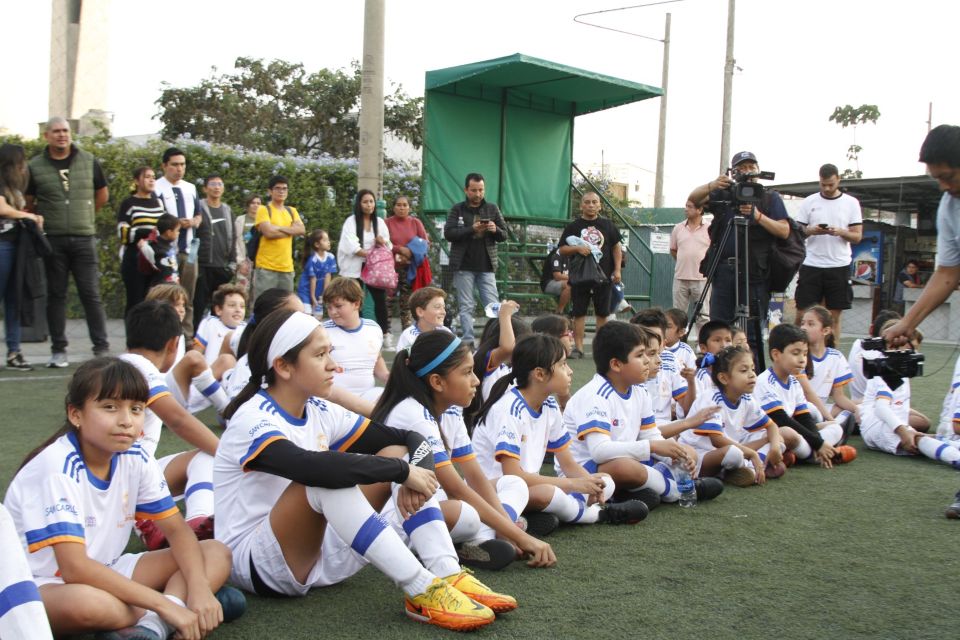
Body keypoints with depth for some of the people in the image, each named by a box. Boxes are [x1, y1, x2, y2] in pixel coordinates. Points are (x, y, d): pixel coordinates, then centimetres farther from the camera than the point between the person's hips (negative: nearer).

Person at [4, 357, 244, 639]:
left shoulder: (135, 456, -5)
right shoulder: (59, 468, -24)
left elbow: (177, 529, 0)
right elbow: (74, 568, -31)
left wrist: (199, 586, -20)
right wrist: (164, 604, -31)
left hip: (104, 573, 7)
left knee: (217, 553, -5)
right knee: (85, 603, -42)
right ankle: (175, 597, -15)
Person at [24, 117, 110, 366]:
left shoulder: (89, 161, 6)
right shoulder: (35, 166, 3)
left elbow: (103, 195, 16)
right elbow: (28, 203, 11)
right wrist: (45, 219, 4)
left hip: (84, 238, 0)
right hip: (52, 240, 0)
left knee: (91, 294, -2)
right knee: (56, 295, 5)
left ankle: (102, 348, 3)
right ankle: (58, 350, 11)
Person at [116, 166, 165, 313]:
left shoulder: (158, 203, 18)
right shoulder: (129, 203, 1)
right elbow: (124, 233, -9)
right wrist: (149, 232, -21)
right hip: (135, 260, -5)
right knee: (135, 301, -2)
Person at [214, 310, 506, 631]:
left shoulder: (320, 413, 3)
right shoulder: (252, 421, -19)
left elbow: (411, 438, 2)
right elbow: (313, 468, -40)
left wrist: (413, 473, -21)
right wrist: (402, 471, -31)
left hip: (313, 550, 8)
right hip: (255, 565, -7)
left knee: (399, 453, -5)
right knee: (326, 479, -35)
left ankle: (448, 575, -21)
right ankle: (422, 592, -33)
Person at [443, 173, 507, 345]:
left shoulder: (492, 208, 10)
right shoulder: (457, 209, 4)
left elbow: (504, 235, 11)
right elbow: (448, 233, -7)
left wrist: (495, 230, -12)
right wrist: (472, 229, -18)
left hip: (487, 266, 2)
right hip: (464, 266, -1)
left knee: (493, 305, -2)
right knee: (466, 306, 1)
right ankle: (468, 342, 4)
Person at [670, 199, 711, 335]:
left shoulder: (710, 229, -3)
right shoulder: (678, 228, 8)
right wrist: (683, 262, 11)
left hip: (702, 278, -3)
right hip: (680, 278, 3)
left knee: (703, 315, -1)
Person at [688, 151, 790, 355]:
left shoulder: (771, 198, 9)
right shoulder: (724, 194, 14)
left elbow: (784, 231, -1)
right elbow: (693, 199, 2)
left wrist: (758, 216, -16)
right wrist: (711, 186, -16)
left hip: (754, 271, -3)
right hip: (723, 269, 3)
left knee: (752, 331, -4)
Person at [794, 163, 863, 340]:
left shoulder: (851, 203, 6)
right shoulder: (809, 202, 7)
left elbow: (857, 236, 4)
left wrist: (841, 232, -16)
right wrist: (811, 231, -14)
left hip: (839, 266, 0)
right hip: (811, 265, 0)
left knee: (834, 316, 3)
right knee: (802, 314, 0)